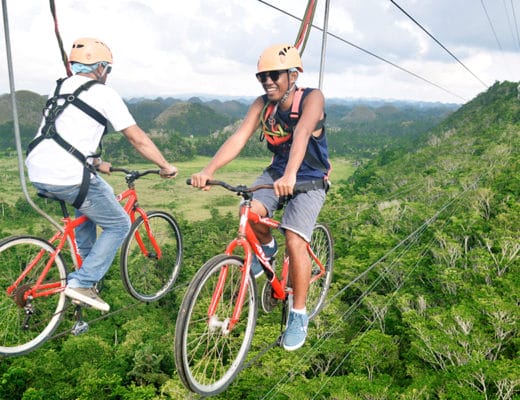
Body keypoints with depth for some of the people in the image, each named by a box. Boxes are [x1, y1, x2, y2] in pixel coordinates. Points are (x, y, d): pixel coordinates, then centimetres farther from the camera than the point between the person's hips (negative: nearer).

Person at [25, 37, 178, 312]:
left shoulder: (60, 89, 22)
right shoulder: (103, 93, -1)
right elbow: (137, 138, -2)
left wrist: (97, 164, 37)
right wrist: (165, 166, 8)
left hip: (36, 173, 8)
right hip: (68, 177, -8)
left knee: (88, 202, 34)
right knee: (119, 225, 8)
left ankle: (86, 266, 33)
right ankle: (82, 283, 0)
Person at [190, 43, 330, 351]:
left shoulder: (312, 98, -21)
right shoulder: (263, 104, -8)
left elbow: (301, 134, -40)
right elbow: (238, 138, -21)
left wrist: (290, 175, -58)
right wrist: (208, 170, -36)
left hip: (310, 180, -4)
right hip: (276, 172, 4)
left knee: (295, 242, -19)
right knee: (250, 213, -24)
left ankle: (299, 315, 0)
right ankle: (267, 247, 12)